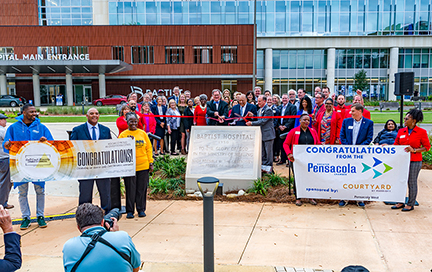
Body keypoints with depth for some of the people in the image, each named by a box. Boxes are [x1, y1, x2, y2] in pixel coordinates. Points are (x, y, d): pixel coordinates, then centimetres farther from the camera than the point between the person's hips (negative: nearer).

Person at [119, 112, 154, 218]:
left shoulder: (143, 133, 8)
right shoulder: (123, 135, 3)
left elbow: (149, 148, 10)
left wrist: (150, 162, 5)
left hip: (143, 166, 2)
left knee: (142, 189, 7)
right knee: (130, 189, 3)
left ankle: (141, 209, 18)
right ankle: (130, 211, 14)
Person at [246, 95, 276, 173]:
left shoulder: (268, 110, -14)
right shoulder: (259, 110, 14)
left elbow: (263, 121, -20)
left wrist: (251, 123, -17)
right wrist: (253, 116, 3)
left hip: (268, 134, -9)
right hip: (261, 134, 9)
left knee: (268, 151, -1)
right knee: (262, 152, 14)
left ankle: (269, 167, 6)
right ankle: (264, 165, 23)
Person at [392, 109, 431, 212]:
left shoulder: (421, 132, -5)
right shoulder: (401, 131, 8)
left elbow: (427, 147, -3)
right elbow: (396, 145, 14)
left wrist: (414, 150, -15)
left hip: (415, 161, -5)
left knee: (412, 182, 2)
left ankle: (410, 204, 14)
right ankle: (401, 202, 22)